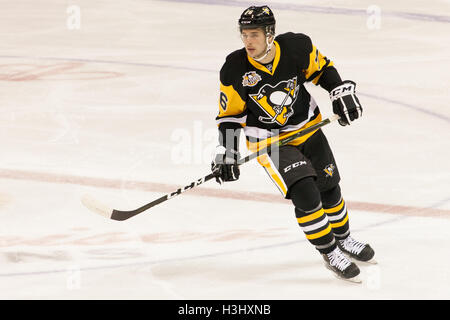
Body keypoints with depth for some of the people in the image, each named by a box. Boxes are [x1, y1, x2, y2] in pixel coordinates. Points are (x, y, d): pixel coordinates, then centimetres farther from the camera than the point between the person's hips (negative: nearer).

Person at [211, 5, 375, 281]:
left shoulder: (297, 47, -19)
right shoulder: (235, 70, -21)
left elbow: (322, 69, 2)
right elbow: (230, 114, -9)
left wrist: (342, 92, -9)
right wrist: (226, 152, -15)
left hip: (306, 127, 3)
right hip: (268, 140, -3)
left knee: (328, 187, 14)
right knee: (305, 193, -17)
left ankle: (343, 239, 40)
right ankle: (329, 253, 0)